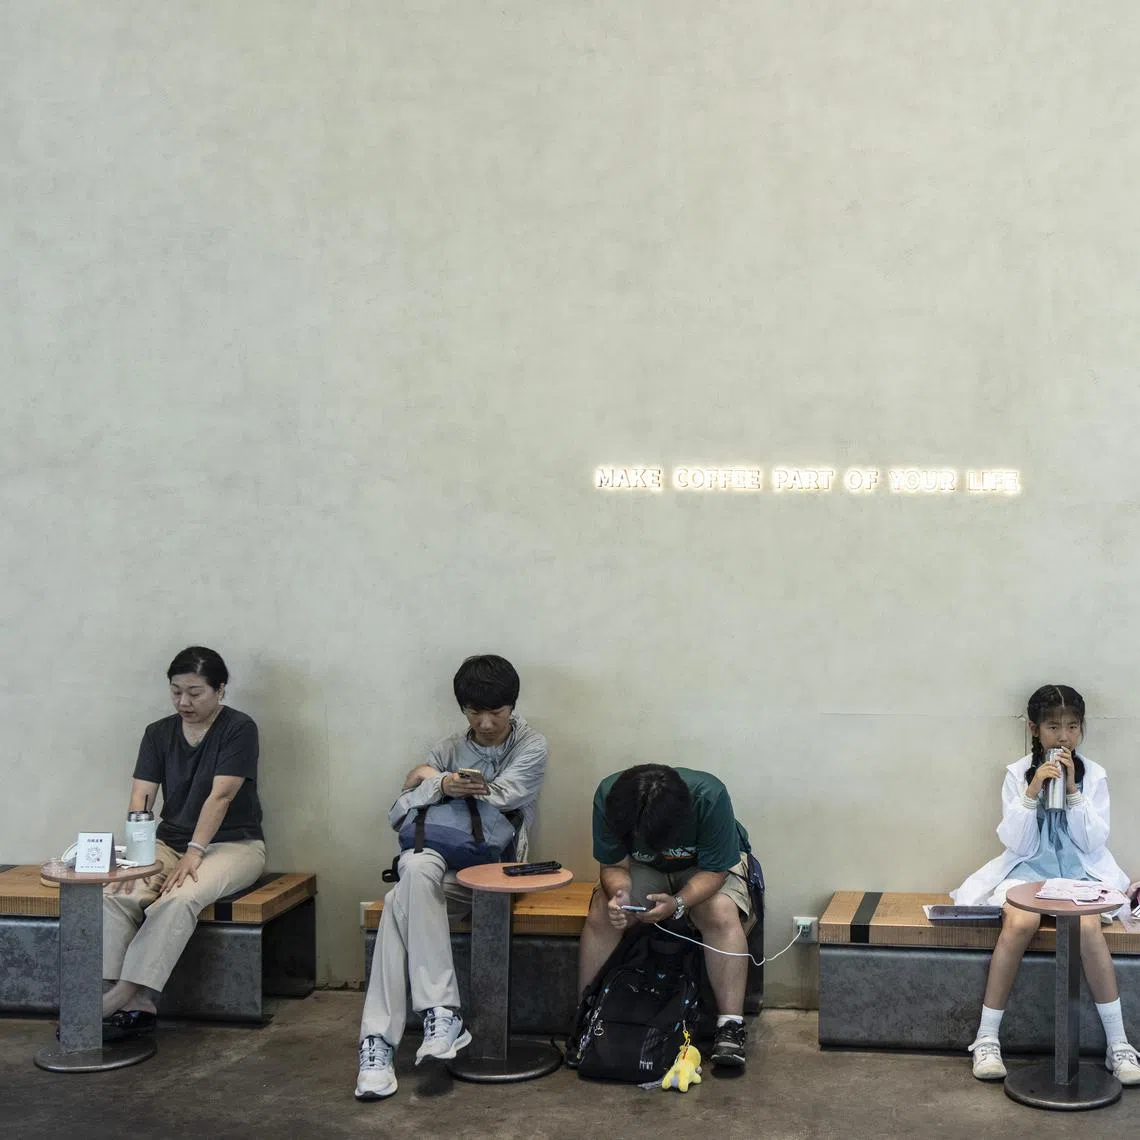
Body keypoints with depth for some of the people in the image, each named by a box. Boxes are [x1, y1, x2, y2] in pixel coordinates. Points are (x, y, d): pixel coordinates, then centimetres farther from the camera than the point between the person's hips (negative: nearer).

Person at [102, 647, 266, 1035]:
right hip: (169, 843, 5)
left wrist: (194, 853, -27)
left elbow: (220, 796, -17)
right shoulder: (158, 733, 8)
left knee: (179, 898, -34)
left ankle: (123, 996, -33)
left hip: (233, 844, -5)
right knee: (115, 894, -24)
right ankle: (138, 1005, -29)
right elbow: (141, 797, -2)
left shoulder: (239, 729, -7)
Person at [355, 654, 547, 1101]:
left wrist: (430, 779, -9)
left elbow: (500, 796, -15)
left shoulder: (531, 746, 4)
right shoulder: (448, 750, 13)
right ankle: (442, 1013, -35)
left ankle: (379, 1041, -31)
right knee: (414, 868, -33)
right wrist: (437, 786, -17)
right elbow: (397, 816, 4)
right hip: (444, 868, 4)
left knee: (402, 901, -29)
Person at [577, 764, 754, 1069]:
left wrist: (678, 903, -44)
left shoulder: (710, 797, -36)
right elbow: (614, 865, -17)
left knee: (722, 914, -32)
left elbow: (715, 870, -27)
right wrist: (619, 894, -39)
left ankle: (730, 1026, -27)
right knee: (601, 913, -23)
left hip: (707, 869, -2)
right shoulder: (609, 796, -28)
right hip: (643, 870, 2)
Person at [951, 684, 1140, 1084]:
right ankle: (986, 1038, -22)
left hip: (1080, 871, 1)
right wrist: (1033, 791, -16)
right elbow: (1018, 843, -5)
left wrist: (1072, 791, -12)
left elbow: (1094, 842, -3)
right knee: (1020, 923, -33)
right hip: (1028, 870, -1)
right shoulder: (1018, 773, 0)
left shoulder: (1093, 775, 3)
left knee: (1088, 927, -32)